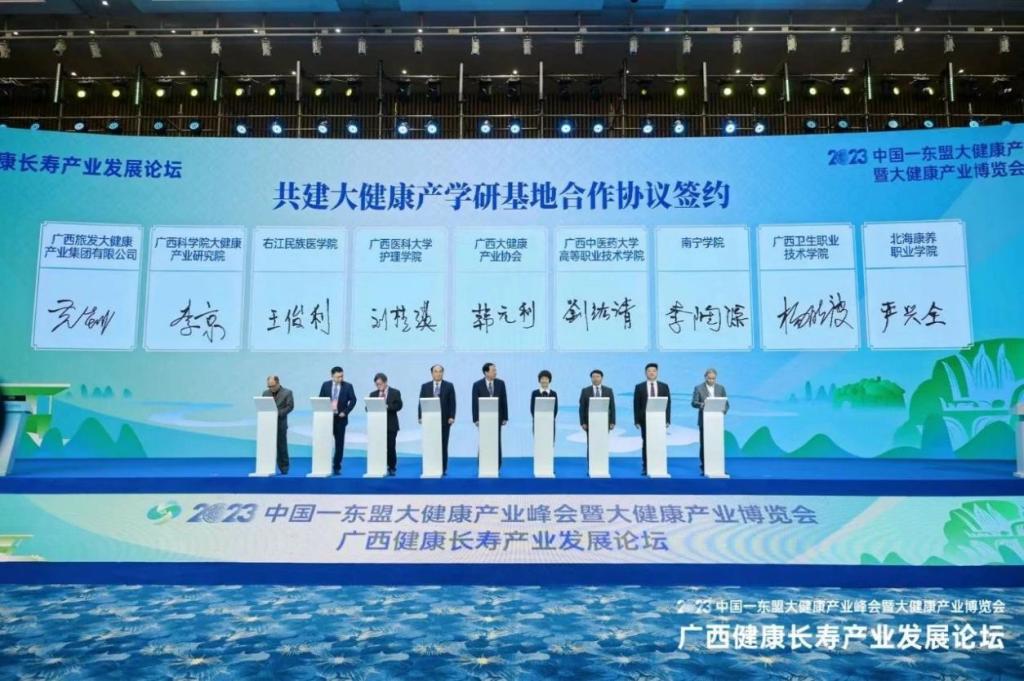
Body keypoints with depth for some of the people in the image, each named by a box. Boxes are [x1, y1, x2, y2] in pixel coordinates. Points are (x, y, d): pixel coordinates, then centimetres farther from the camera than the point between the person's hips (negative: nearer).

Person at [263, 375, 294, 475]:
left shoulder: (287, 393, 1)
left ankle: (284, 468, 11)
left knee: (281, 446, 2)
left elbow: (290, 406, -6)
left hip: (280, 423, -3)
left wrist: (278, 413, -18)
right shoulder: (265, 393, 13)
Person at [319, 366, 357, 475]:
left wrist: (345, 412, -12)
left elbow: (353, 400, -3)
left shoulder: (348, 386, 0)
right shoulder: (325, 385, 4)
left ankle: (337, 467, 10)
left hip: (340, 418, -1)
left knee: (339, 443, 2)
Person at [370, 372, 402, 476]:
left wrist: (387, 406, -21)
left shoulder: (395, 392, 3)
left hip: (391, 425, -2)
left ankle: (392, 468, 10)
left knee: (391, 447, -1)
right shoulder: (373, 394, 12)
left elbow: (398, 406, -8)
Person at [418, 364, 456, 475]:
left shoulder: (449, 386, 5)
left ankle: (443, 469, 6)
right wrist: (421, 417, -4)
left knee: (443, 445, 2)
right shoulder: (425, 386, 8)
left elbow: (452, 403, 1)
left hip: (444, 420, -1)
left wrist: (451, 417, -8)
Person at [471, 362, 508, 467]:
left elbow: (504, 401, 4)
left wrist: (505, 417, 1)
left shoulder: (501, 383, 2)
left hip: (497, 417, 1)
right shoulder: (477, 385, -3)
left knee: (497, 443, 2)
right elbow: (475, 403, -3)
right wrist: (476, 419, -8)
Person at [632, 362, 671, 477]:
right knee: (646, 443, 1)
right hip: (645, 419, -1)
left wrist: (667, 419, -3)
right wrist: (637, 420, -4)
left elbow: (668, 403, 6)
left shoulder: (664, 386, 8)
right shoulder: (639, 387, 5)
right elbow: (636, 405, 3)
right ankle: (646, 468, 5)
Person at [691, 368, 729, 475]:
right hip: (704, 421, -2)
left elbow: (726, 403, 10)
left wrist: (723, 411, -10)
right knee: (704, 445, 0)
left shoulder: (721, 388, 11)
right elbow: (693, 403, -5)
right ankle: (704, 468, 5)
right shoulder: (698, 388, 2)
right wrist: (701, 404, -25)